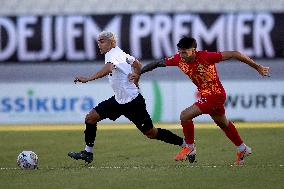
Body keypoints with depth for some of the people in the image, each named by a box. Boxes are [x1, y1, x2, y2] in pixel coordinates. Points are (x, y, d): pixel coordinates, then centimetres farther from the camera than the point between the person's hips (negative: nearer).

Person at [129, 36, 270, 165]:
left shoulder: (206, 57, -29)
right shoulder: (179, 59, -11)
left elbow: (233, 54, -25)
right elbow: (159, 63, 2)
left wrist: (257, 67, -20)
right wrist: (139, 73, -1)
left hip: (214, 95, -8)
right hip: (205, 94, 8)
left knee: (185, 116, -17)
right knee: (223, 124, 25)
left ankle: (190, 148, 3)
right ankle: (242, 149, 45)